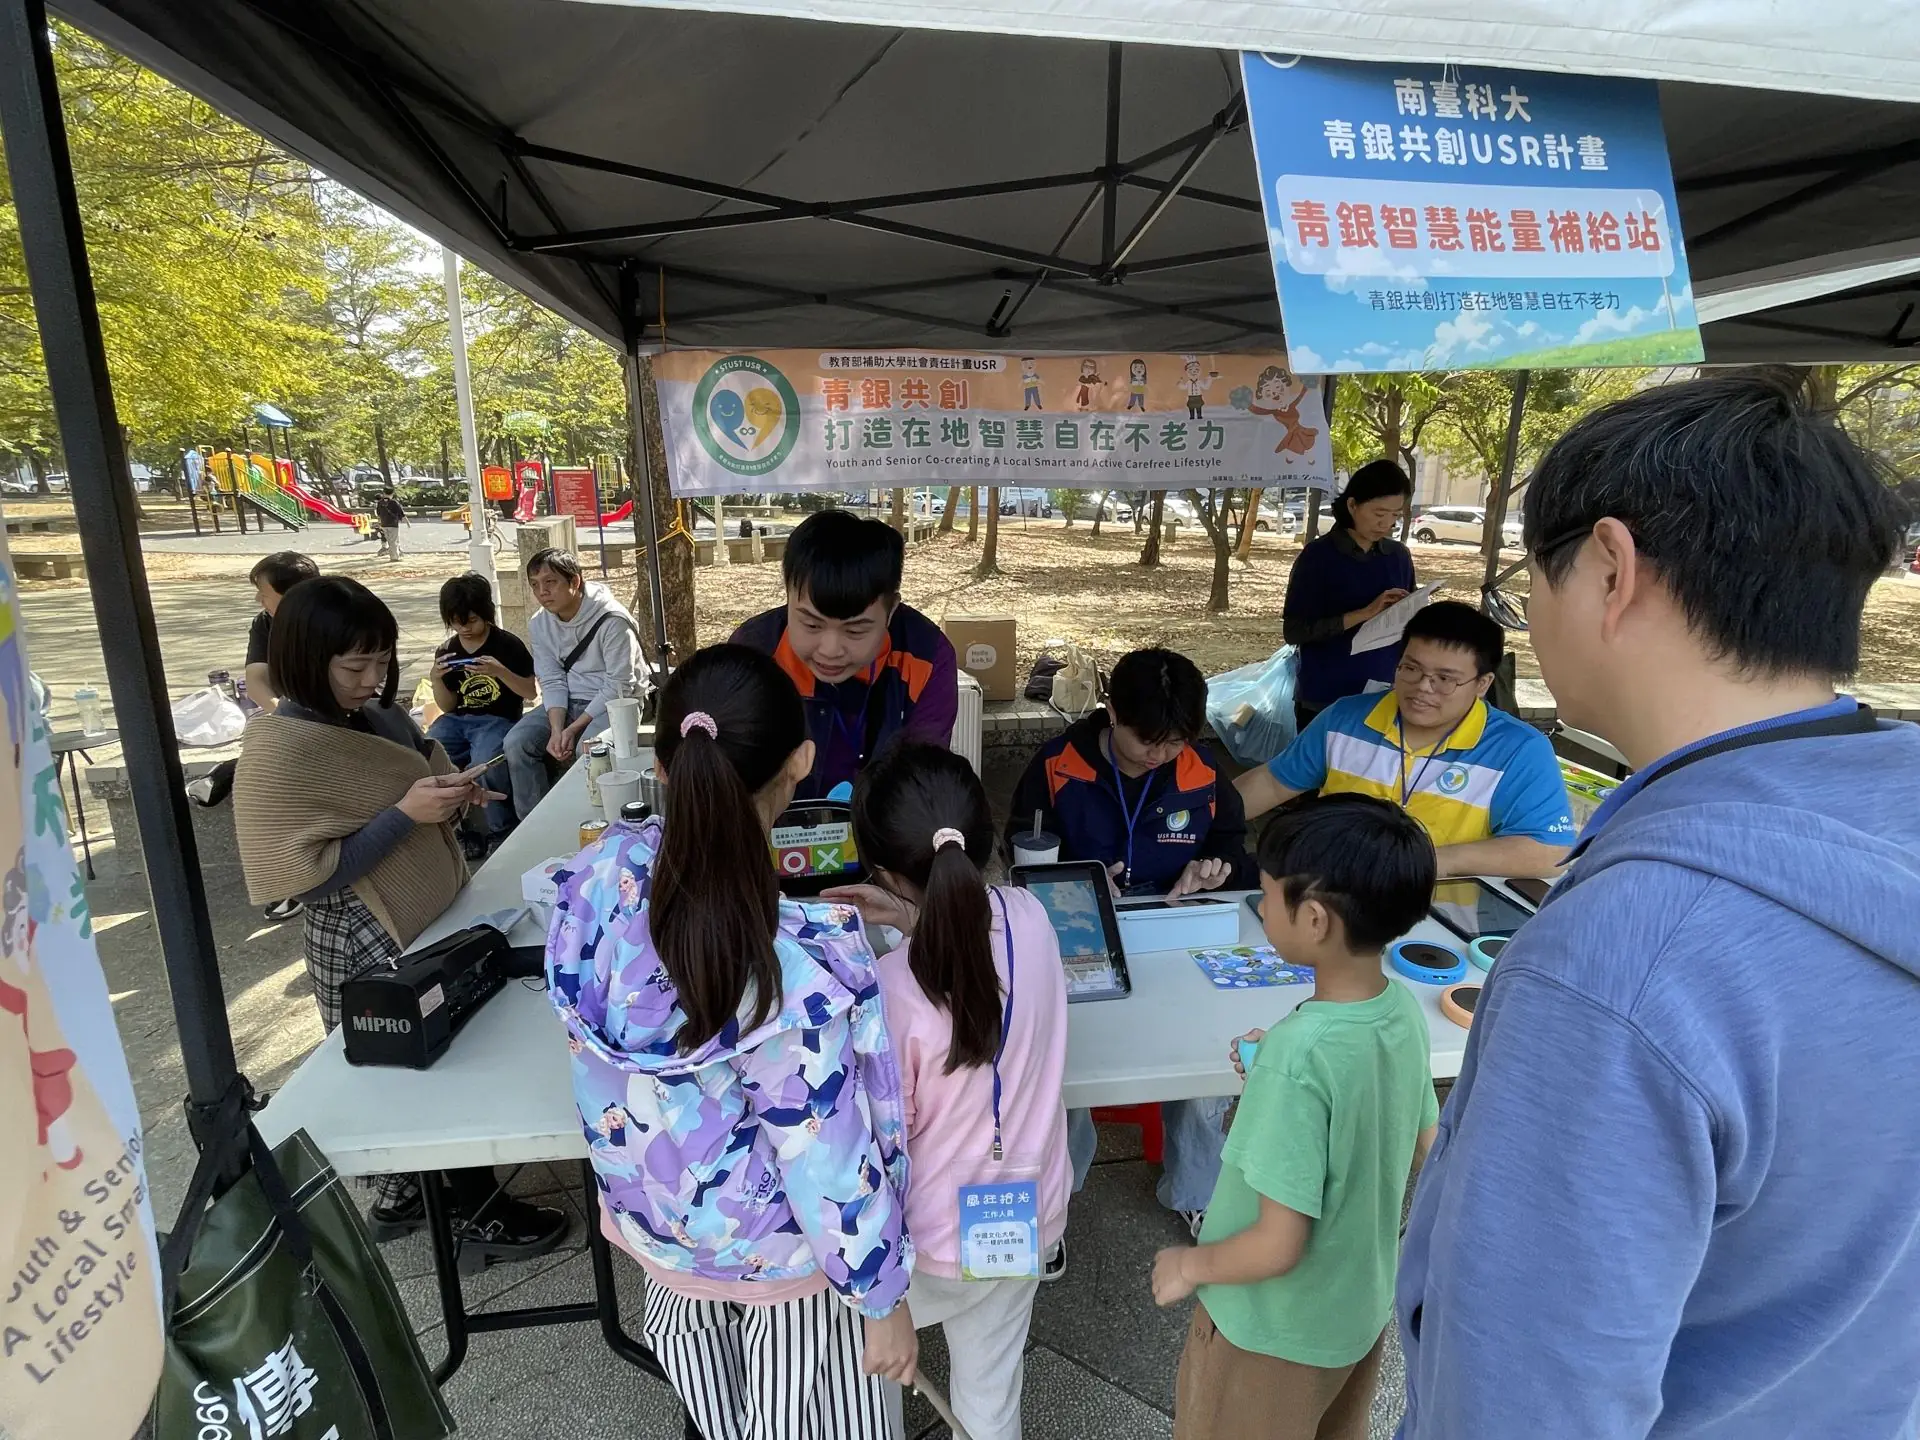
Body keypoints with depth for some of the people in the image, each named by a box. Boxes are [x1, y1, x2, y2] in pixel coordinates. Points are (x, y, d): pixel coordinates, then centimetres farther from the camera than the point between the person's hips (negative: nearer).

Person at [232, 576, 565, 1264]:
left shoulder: (379, 714, 1)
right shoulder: (276, 752, -20)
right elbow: (307, 874, -22)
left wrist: (454, 793, -5)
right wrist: (406, 813, -26)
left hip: (432, 914, 8)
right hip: (369, 943, -7)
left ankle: (401, 1194, 40)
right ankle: (473, 1208, 27)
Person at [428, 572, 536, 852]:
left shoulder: (508, 644, -3)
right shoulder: (447, 651, 11)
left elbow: (531, 692, -5)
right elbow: (448, 706, 13)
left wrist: (500, 671, -21)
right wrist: (436, 679, -7)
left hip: (498, 719, -5)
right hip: (458, 720, 5)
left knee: (481, 765, -33)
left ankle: (503, 830, -9)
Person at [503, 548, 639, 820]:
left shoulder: (612, 620, -20)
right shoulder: (539, 625, 1)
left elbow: (617, 687, -20)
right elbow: (552, 682, 0)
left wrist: (573, 729, -22)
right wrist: (557, 730, -18)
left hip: (614, 700, -6)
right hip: (569, 702, 6)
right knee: (517, 742, -13)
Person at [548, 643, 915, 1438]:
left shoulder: (601, 874, -24)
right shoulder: (791, 971, -39)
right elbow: (828, 1163, -26)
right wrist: (883, 1297, -9)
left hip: (649, 1209, 6)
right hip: (776, 1250, -6)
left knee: (690, 1327, 37)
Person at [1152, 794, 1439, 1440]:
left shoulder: (1298, 1056, -36)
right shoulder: (1404, 1009, -14)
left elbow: (1279, 1247, -30)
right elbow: (1425, 1148, 3)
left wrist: (1188, 1265, -12)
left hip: (1277, 1332, -6)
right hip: (1364, 1306, 6)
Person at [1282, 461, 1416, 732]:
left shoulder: (1400, 556, 5)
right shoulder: (1318, 556, -9)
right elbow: (1293, 631, -14)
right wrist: (1364, 613, -20)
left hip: (1384, 697, 4)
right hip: (1324, 700, -4)